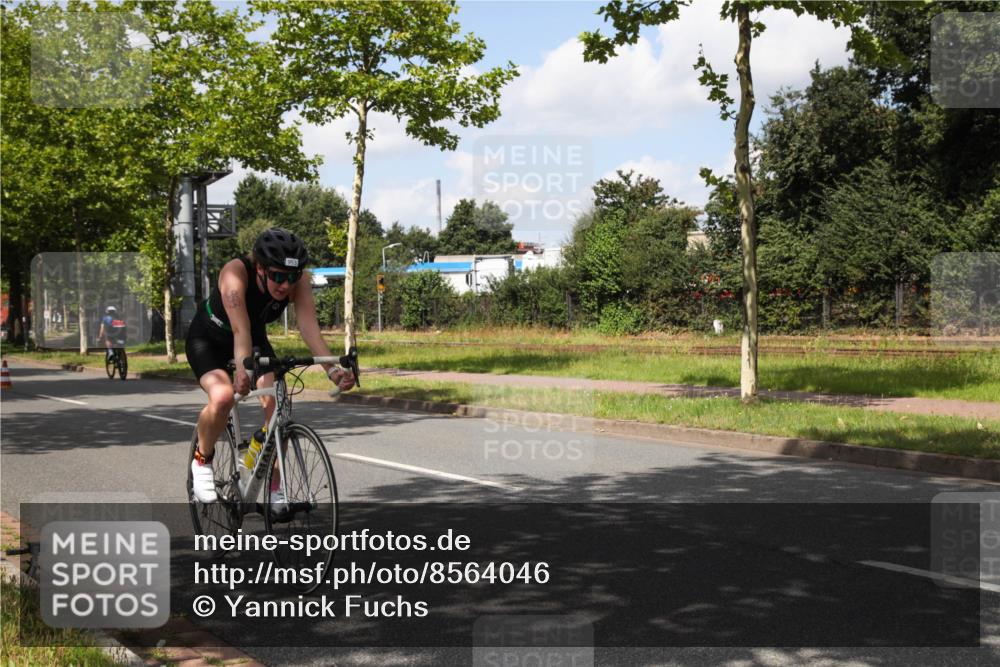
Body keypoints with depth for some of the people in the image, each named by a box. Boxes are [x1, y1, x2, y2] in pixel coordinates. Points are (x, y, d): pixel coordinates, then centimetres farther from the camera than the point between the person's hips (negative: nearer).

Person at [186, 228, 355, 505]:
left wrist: (332, 370, -51)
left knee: (276, 403, -19)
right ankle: (202, 461, -2)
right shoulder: (236, 272, -37)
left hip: (255, 338, 4)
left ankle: (274, 489, -3)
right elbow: (240, 329, -47)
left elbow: (309, 327, -36)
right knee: (222, 396, -32)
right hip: (208, 339, -4)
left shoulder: (299, 280, -25)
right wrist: (244, 370, -64)